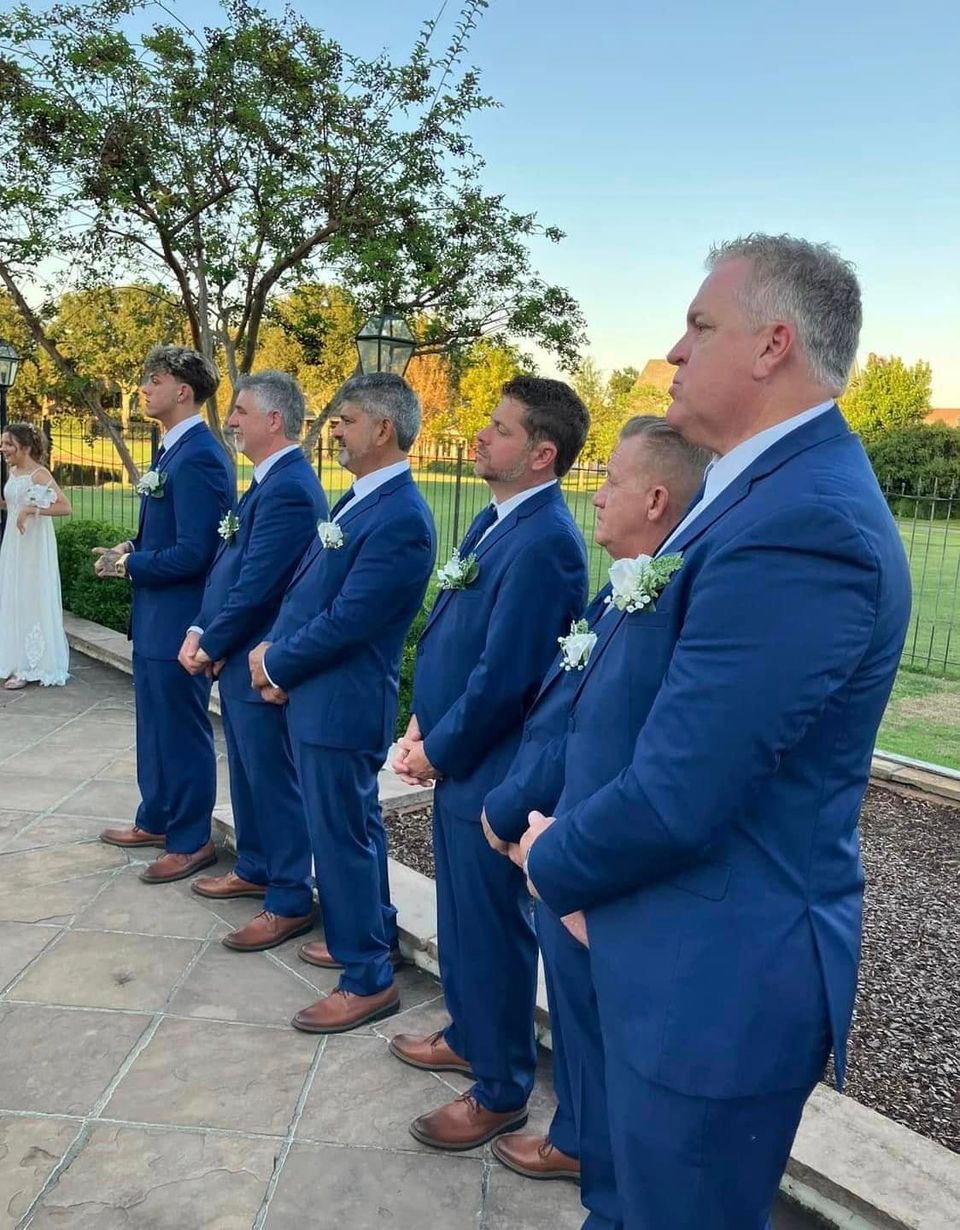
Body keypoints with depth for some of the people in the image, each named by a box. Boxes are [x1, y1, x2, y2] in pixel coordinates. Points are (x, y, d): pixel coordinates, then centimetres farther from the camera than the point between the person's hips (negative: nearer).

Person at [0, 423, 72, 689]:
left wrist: (32, 510, -29)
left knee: (32, 600, -1)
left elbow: (66, 507, -23)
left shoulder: (39, 474, -14)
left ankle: (31, 667, 7)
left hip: (34, 544, -8)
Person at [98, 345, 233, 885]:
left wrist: (127, 566, -13)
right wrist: (131, 550, 2)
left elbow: (193, 553, -25)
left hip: (179, 621, -10)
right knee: (156, 727, 21)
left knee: (182, 732, 3)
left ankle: (191, 841, 19)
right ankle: (157, 821, 37)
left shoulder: (199, 457, -21)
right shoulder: (174, 449, 11)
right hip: (156, 617, 10)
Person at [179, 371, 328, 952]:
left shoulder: (290, 488, -21)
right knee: (248, 771, 21)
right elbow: (227, 565, 13)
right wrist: (201, 632, 2)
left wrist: (211, 645, -10)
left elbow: (257, 585, -22)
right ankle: (255, 868, 38)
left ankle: (291, 901, 15)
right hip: (237, 656, 10)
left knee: (276, 781, 2)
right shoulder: (271, 481, 11)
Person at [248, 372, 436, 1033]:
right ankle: (373, 933, 40)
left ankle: (368, 979, 18)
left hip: (341, 703, -10)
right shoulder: (359, 498, 10)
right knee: (355, 825, 22)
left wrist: (275, 665, -9)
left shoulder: (401, 518, -21)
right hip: (322, 695, 10)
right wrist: (274, 647, 1)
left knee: (342, 834, 2)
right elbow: (308, 586, 15)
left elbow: (345, 620, -23)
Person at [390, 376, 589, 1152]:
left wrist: (437, 749, -12)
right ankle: (469, 1036, 45)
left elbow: (504, 675, -25)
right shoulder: (497, 519, 7)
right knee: (461, 913, 23)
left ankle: (501, 1092, 27)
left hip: (489, 768, -9)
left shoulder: (544, 540, -23)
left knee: (492, 927, 7)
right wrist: (424, 726, 5)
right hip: (458, 758, 9)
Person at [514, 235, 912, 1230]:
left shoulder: (803, 524, -27)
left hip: (716, 975, -9)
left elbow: (675, 796, -27)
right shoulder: (777, 484, 7)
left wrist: (552, 865, -8)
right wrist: (568, 837, 1)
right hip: (692, 953, 9)